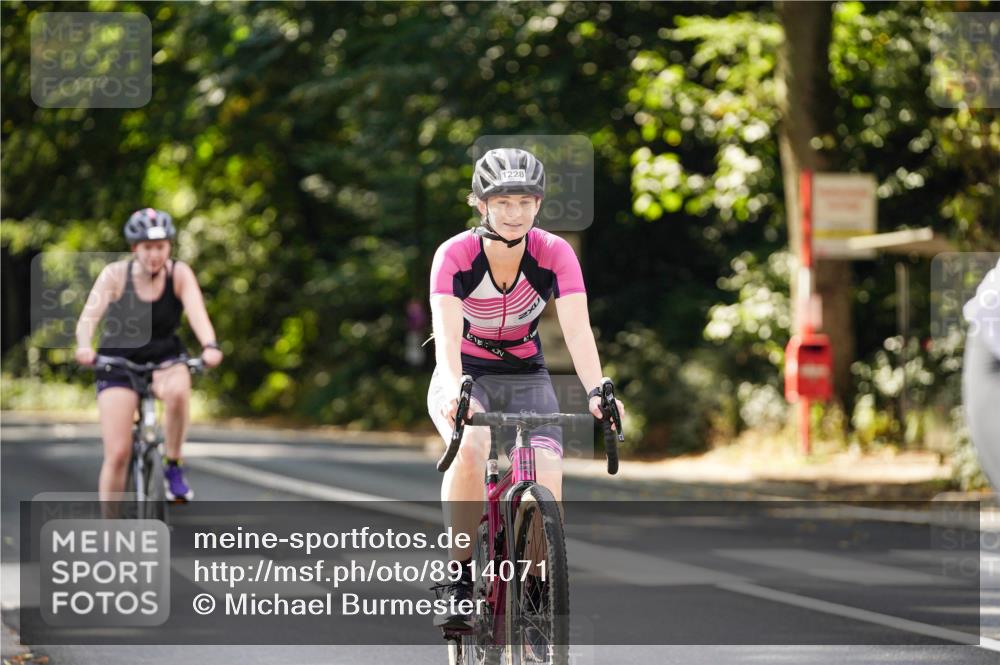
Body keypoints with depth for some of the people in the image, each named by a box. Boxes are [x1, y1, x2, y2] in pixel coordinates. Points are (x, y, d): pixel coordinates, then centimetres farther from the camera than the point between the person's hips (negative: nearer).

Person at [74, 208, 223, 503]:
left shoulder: (179, 274, -10)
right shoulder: (115, 274, -13)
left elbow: (197, 312, -25)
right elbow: (89, 315, -25)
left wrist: (210, 346, -46)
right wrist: (84, 346, -47)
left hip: (165, 359, 1)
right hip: (118, 361, 0)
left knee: (178, 390, -36)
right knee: (117, 453, -11)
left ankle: (173, 467, -15)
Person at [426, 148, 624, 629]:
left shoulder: (555, 254, -17)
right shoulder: (455, 255, -21)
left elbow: (577, 330, -27)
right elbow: (447, 335, -33)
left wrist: (597, 391, -45)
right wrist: (454, 391, -53)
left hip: (525, 376, 2)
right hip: (464, 376, -1)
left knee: (546, 489, -19)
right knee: (471, 449, -34)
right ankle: (459, 581, -23)